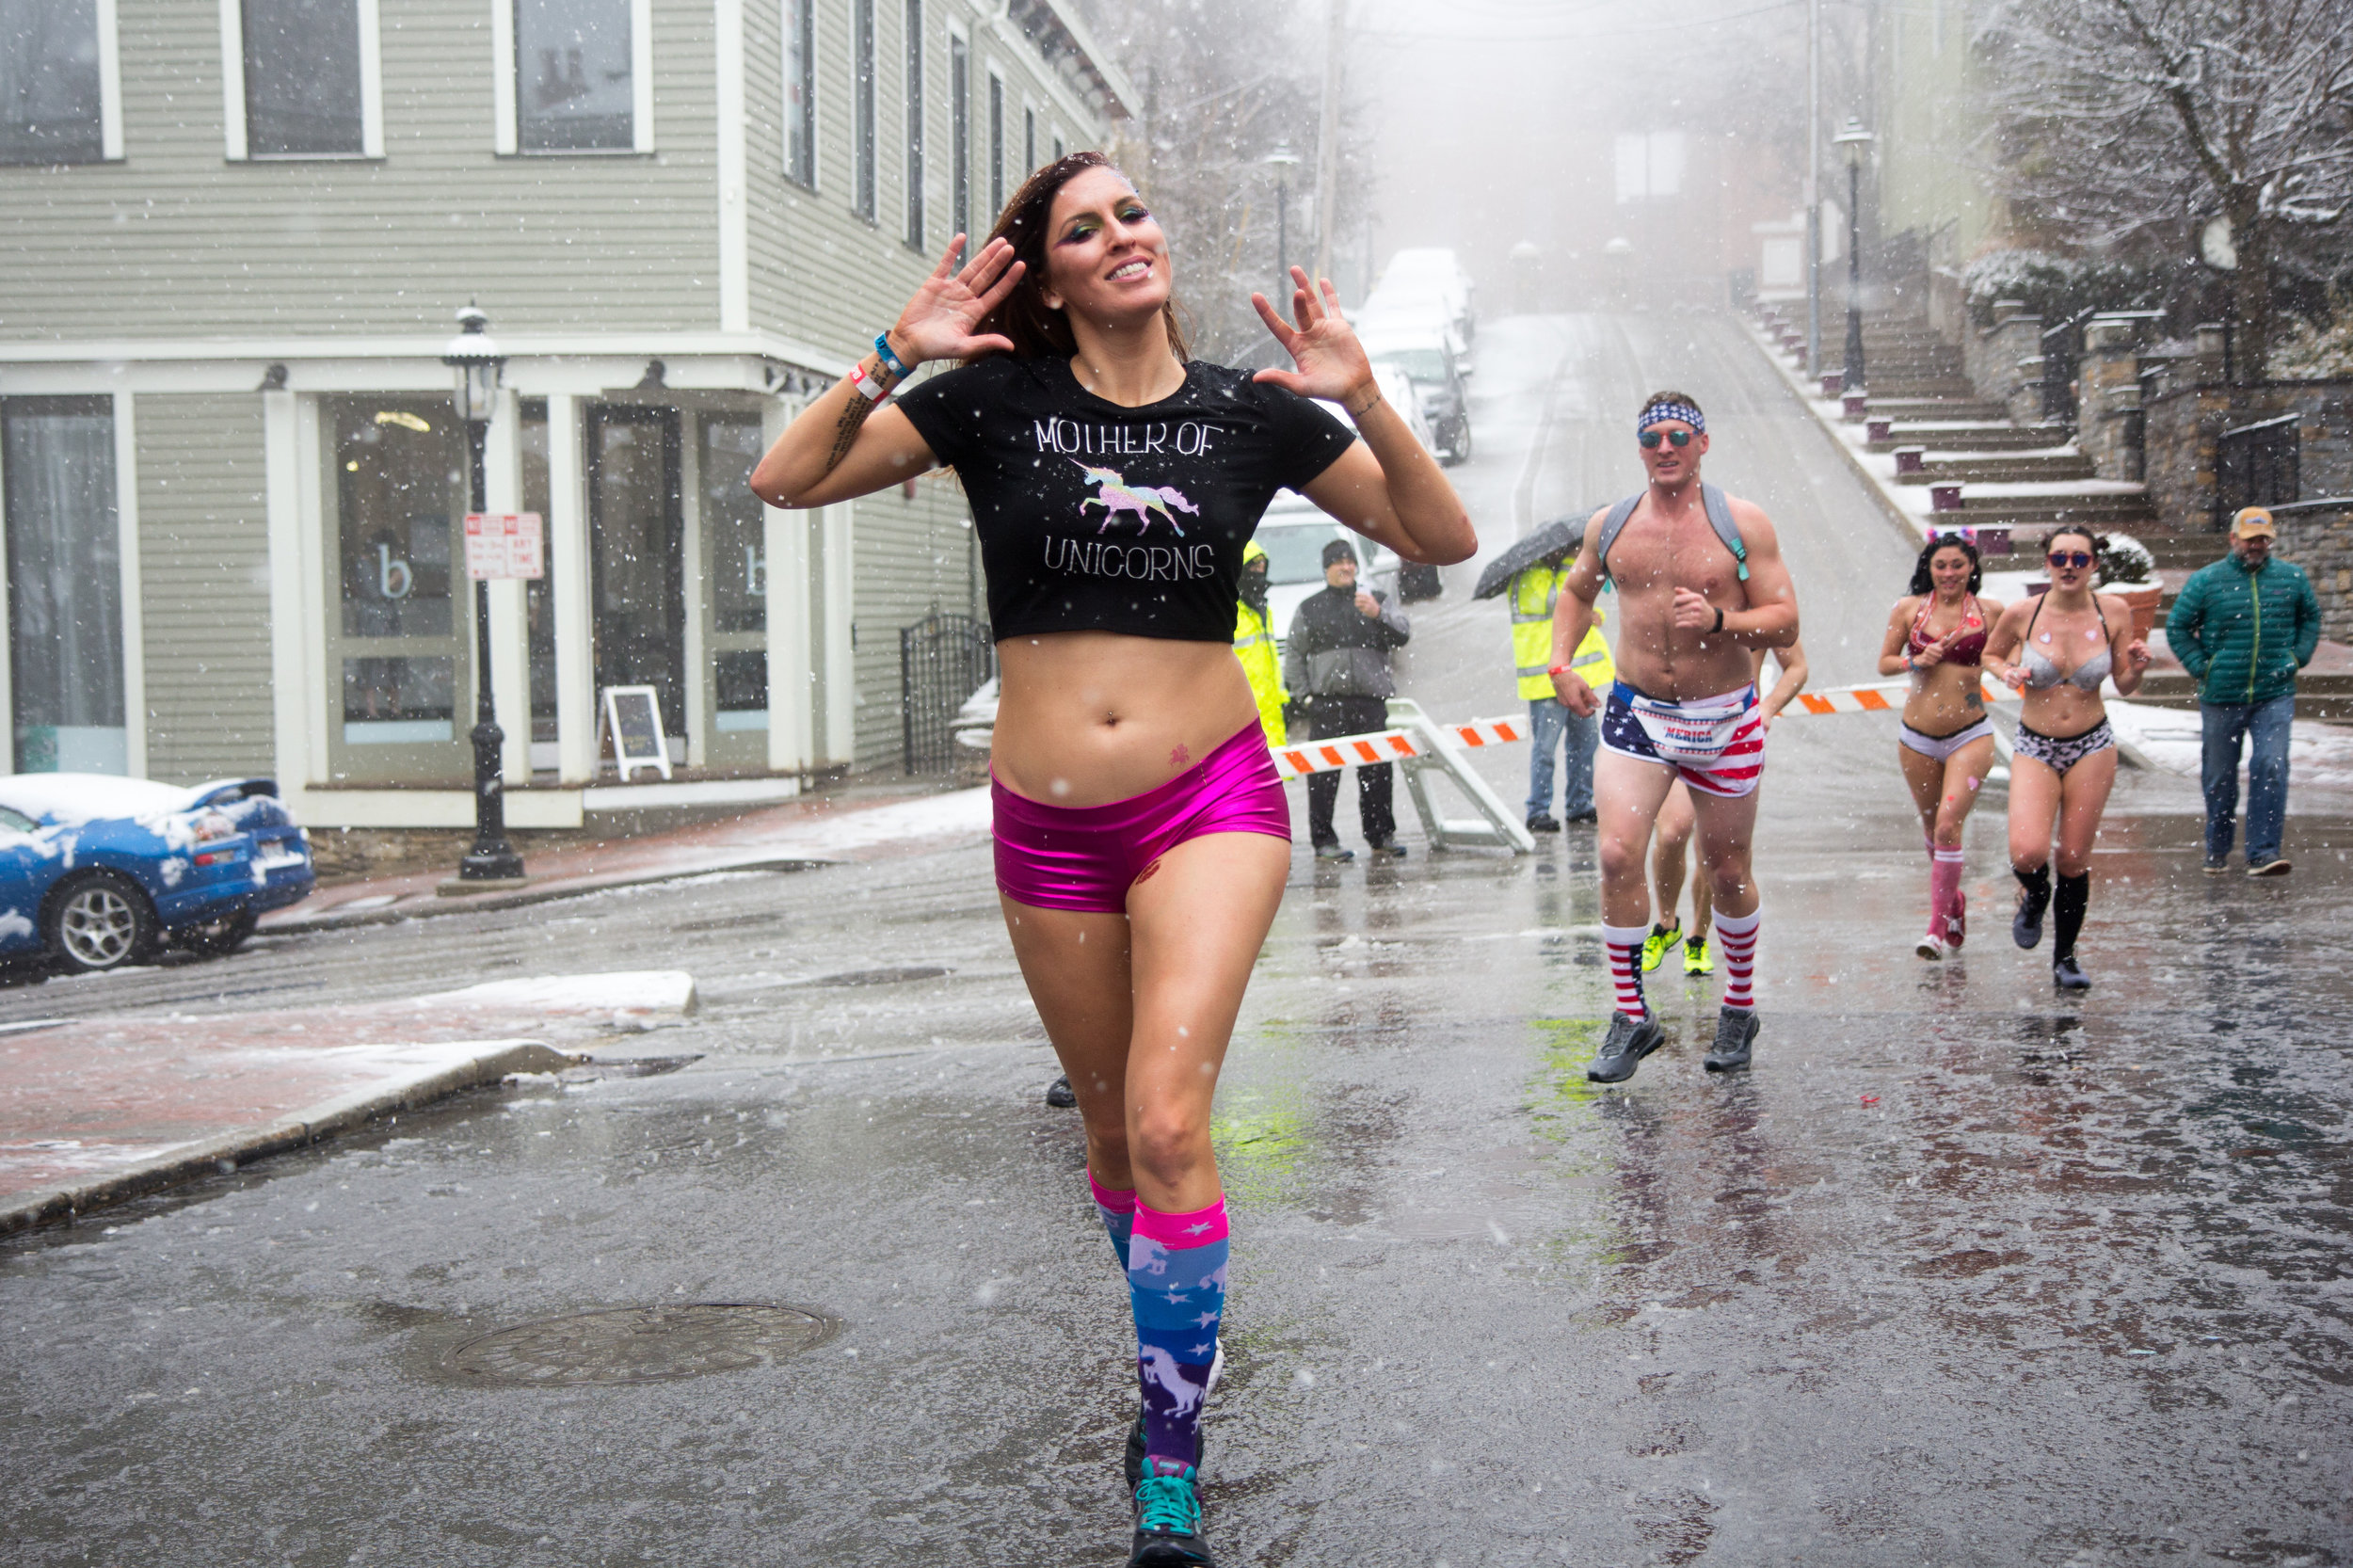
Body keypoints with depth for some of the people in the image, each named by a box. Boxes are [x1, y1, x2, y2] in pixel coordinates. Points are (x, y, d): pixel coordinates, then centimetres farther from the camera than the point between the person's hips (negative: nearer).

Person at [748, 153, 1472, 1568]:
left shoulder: (1250, 411, 1)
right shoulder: (997, 395, 0)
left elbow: (1444, 540, 2)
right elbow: (786, 482, -2)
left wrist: (1360, 399, -12)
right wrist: (893, 360, -14)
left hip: (1210, 800, -2)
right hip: (1047, 825, 2)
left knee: (1167, 1121, -18)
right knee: (1114, 1133, 15)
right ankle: (1173, 1351, 40)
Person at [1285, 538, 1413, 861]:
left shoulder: (1377, 600, 17)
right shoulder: (1309, 609, 14)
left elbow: (1403, 634, 6)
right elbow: (1294, 655, 13)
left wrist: (1377, 613, -11)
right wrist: (1305, 694, 2)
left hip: (1372, 700, 2)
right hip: (1327, 700, -1)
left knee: (1378, 770, 3)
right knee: (1324, 772, -6)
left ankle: (1381, 835, 13)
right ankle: (1323, 840, -2)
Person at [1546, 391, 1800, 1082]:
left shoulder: (1743, 524, -4)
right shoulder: (1608, 525, 4)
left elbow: (1785, 623, -5)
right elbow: (1576, 591, 23)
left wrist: (1719, 620, -23)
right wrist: (1560, 663, 8)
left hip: (1724, 718, -1)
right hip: (1634, 713, 1)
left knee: (1727, 872, 10)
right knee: (1617, 854, -16)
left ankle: (1739, 1008, 32)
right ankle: (1631, 1017, -4)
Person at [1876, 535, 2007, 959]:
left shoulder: (1989, 612, -1)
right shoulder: (1908, 609, 2)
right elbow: (1884, 662, 8)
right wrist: (1915, 661, -10)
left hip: (1970, 736, -2)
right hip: (1917, 738, 3)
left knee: (1948, 826, -15)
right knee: (1932, 830, 14)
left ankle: (1937, 925, -8)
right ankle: (1952, 900, 40)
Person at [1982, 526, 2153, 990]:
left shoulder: (2114, 612, -4)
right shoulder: (2021, 614, -8)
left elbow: (2124, 687, 5)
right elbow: (1989, 654, 11)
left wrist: (2137, 668, -16)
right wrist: (2006, 674, -10)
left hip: (2093, 747, 1)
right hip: (2034, 748, -1)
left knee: (2075, 860, 4)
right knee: (2028, 852, -19)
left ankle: (2065, 959, 23)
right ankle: (2034, 899, 19)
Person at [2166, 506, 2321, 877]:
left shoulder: (2292, 577, 4)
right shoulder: (2206, 580, -2)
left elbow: (2311, 616, 21)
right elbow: (2177, 628, 5)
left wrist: (2297, 658, 8)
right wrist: (2201, 668, -4)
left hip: (2275, 695, 1)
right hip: (2221, 696, 0)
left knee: (2271, 769, -13)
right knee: (2220, 777, 9)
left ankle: (2263, 853, -12)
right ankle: (2217, 850, 27)